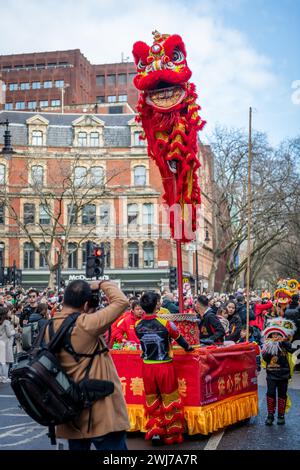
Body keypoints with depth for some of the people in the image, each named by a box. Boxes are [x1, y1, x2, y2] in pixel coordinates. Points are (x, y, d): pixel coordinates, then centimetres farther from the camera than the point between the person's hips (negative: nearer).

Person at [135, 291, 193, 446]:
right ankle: (171, 434, 17)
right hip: (164, 365, -3)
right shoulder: (165, 323, -14)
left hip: (147, 366, 3)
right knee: (169, 399, 10)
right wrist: (188, 347, 24)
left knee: (151, 400, 15)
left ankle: (154, 431, 13)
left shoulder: (138, 326, -5)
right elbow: (178, 338, 3)